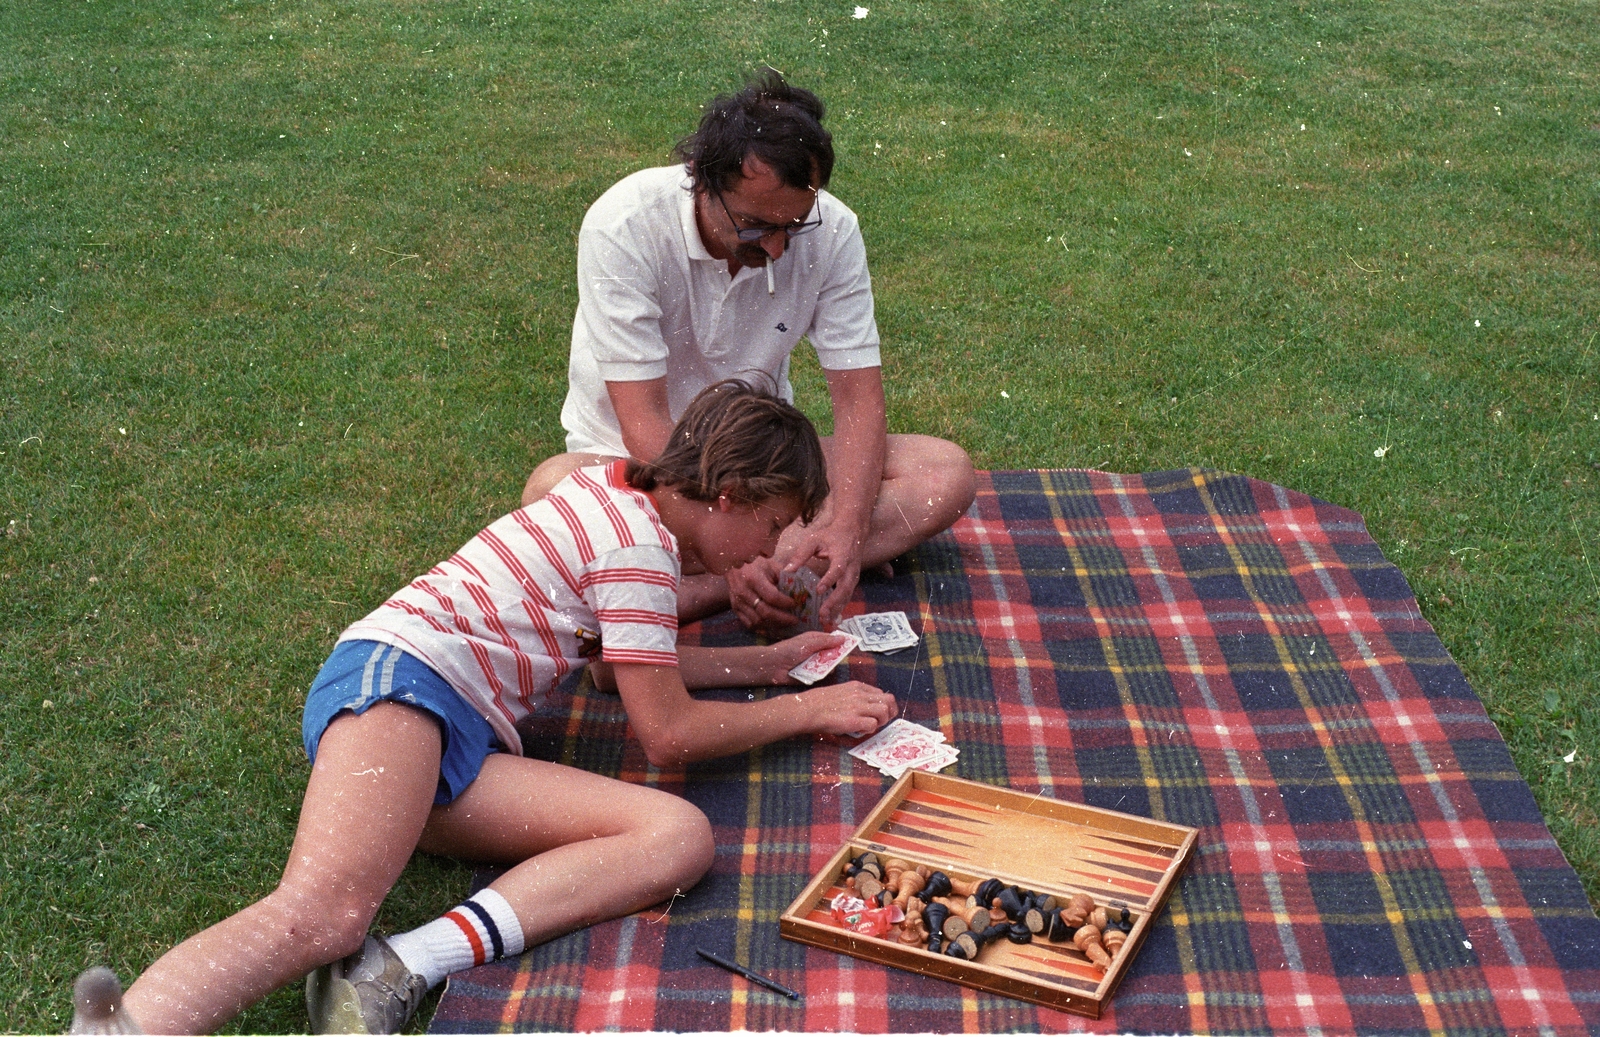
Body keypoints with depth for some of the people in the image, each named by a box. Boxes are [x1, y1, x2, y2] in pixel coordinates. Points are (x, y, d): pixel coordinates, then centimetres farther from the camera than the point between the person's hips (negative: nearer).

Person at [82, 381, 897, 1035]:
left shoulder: (616, 493, 26)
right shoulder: (641, 544, -3)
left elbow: (630, 661, 39)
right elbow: (668, 733, -1)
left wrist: (768, 662, 36)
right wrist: (810, 712, 8)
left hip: (461, 746, 9)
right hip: (398, 676, -9)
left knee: (681, 838, -14)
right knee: (323, 911, -36)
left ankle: (399, 969, -29)